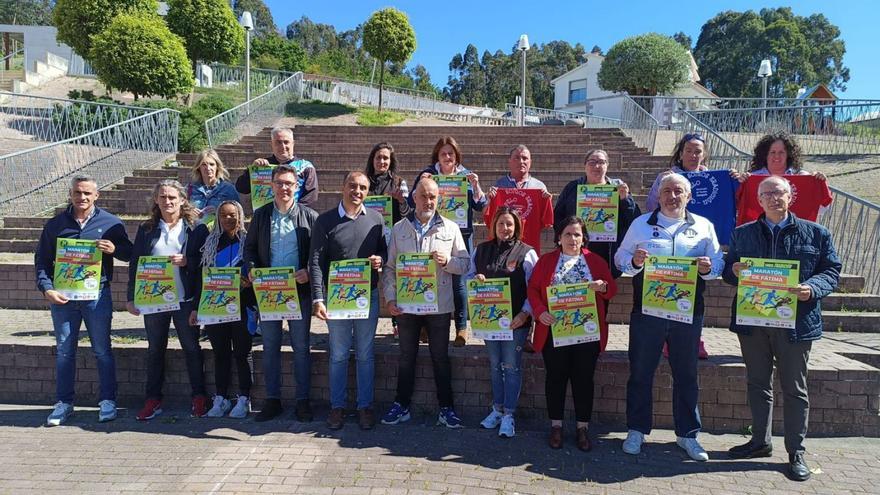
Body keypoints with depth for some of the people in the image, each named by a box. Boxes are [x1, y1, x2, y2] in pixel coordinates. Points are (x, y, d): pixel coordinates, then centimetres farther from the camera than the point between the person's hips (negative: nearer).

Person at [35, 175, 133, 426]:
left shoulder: (111, 222, 2)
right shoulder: (55, 224, 7)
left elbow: (129, 254, 6)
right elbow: (41, 260, 9)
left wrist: (114, 249, -16)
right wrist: (47, 289, -5)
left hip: (97, 295, -2)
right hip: (62, 296, 2)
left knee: (102, 350, 4)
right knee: (64, 351, 10)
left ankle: (107, 401, 14)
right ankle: (64, 403, 21)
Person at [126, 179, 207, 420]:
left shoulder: (194, 227, -1)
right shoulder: (146, 229, 6)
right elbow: (135, 263, 6)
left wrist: (186, 261, -19)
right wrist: (132, 297, 1)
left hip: (185, 299, -2)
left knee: (192, 348, 6)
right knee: (155, 349, 12)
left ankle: (199, 397, 17)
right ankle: (153, 400, 22)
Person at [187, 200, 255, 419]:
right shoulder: (209, 241, 9)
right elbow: (200, 275, 9)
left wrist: (250, 282, -22)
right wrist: (196, 306, 5)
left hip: (241, 305, -3)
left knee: (242, 352, 4)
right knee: (220, 353, 10)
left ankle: (244, 399, 13)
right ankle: (221, 398, 20)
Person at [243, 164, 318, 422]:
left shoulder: (309, 216, 0)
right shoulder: (260, 215, 8)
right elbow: (249, 247, 11)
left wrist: (308, 271, -18)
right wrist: (251, 269, -7)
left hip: (299, 290, -2)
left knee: (301, 347, 5)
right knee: (270, 347, 10)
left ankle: (302, 401, 16)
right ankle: (272, 400, 22)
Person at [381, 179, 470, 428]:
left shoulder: (450, 228, 2)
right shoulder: (399, 229, 4)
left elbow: (465, 264, 2)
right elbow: (389, 267, 4)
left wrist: (447, 261, -18)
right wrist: (390, 298, -6)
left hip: (439, 305, -1)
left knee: (440, 358, 9)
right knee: (406, 357, 12)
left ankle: (446, 408, 21)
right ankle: (401, 405, 26)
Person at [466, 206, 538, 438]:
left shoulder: (527, 253, -5)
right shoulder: (481, 250, 7)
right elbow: (468, 276, 15)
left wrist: (525, 314, -17)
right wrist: (475, 278, -9)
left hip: (515, 320, -4)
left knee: (512, 366, 2)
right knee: (494, 365, 14)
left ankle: (509, 414, 13)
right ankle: (497, 409, 27)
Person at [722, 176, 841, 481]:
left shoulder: (816, 233, 2)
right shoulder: (743, 233, 8)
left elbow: (832, 271, 1)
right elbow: (727, 271, 11)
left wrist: (812, 288, -18)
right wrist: (735, 271, -12)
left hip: (796, 321, -2)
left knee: (794, 388, 6)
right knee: (758, 383, 13)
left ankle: (796, 453, 18)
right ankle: (760, 441, 28)